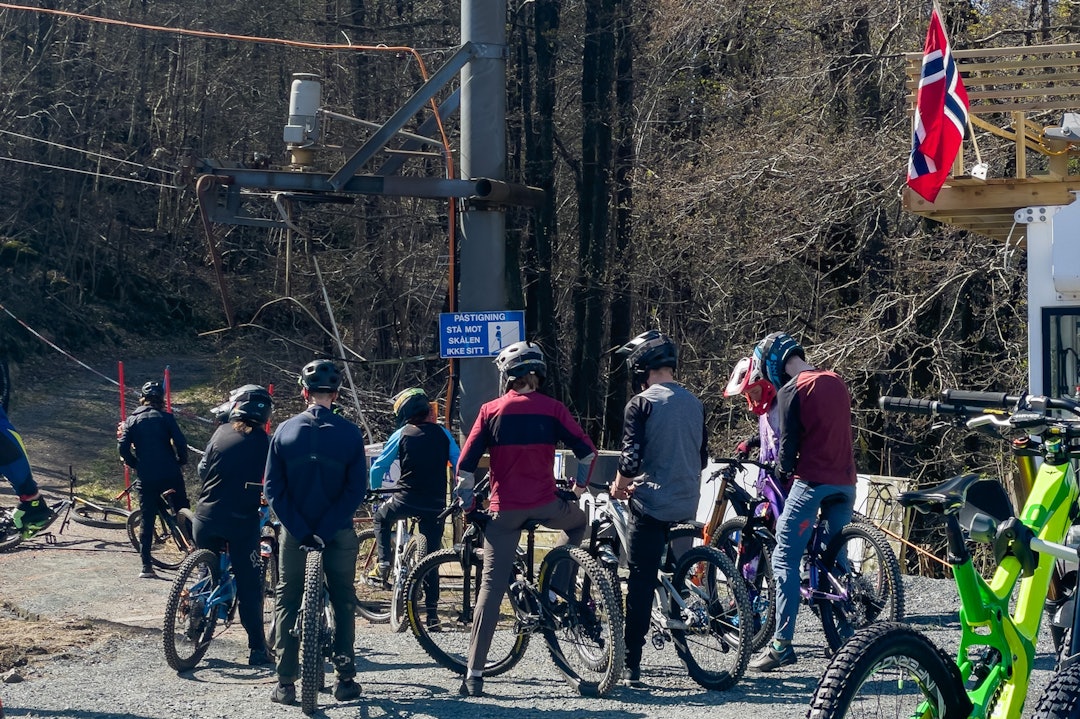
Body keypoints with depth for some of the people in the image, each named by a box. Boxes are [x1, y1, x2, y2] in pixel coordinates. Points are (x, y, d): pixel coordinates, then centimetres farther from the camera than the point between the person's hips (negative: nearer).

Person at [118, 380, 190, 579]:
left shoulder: (132, 420, 6)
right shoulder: (165, 417, 1)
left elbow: (123, 448, -4)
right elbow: (180, 442, -9)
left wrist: (135, 465, 12)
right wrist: (181, 462, 7)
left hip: (147, 478, 1)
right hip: (170, 474, -1)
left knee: (147, 520, 6)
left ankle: (146, 566, 2)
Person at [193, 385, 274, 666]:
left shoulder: (222, 432, 4)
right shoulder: (265, 443, -2)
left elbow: (203, 469, 9)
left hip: (206, 517, 2)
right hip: (242, 521, -2)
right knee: (249, 586, 2)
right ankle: (257, 648, 0)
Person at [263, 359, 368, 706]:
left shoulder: (285, 431, -2)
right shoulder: (349, 433, -5)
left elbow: (272, 489, -7)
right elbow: (357, 490, -11)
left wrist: (301, 531, -9)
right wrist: (327, 529, -10)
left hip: (295, 533, 1)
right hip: (339, 533, 0)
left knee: (287, 603, 10)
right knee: (343, 604, 13)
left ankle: (285, 683, 6)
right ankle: (345, 678, 12)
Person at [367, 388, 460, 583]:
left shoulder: (402, 434, 1)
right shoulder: (442, 433, 7)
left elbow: (378, 467, 4)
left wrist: (376, 493, 20)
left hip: (406, 500, -2)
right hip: (436, 505, 2)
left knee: (382, 517, 28)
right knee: (431, 554, 14)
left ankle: (383, 565, 14)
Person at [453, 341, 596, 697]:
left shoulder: (492, 410, 3)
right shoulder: (552, 408, 2)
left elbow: (466, 463, 0)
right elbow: (587, 450, 1)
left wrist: (467, 503, 13)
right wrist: (579, 486, 18)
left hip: (505, 510, 0)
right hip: (546, 506, 0)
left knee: (492, 586, 2)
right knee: (578, 521, 34)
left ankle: (474, 675, -3)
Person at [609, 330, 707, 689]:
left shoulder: (641, 404, -10)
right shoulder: (695, 403, 10)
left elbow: (632, 456, -16)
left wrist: (619, 485, 2)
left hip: (652, 504, -6)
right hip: (687, 506, 6)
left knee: (640, 583, -3)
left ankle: (631, 668, -3)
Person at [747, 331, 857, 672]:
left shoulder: (791, 390, -8)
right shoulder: (836, 382, 13)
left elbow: (789, 442, -7)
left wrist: (781, 474, 11)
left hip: (812, 481, -7)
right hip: (845, 482, 7)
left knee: (784, 560, -3)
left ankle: (782, 644, -9)